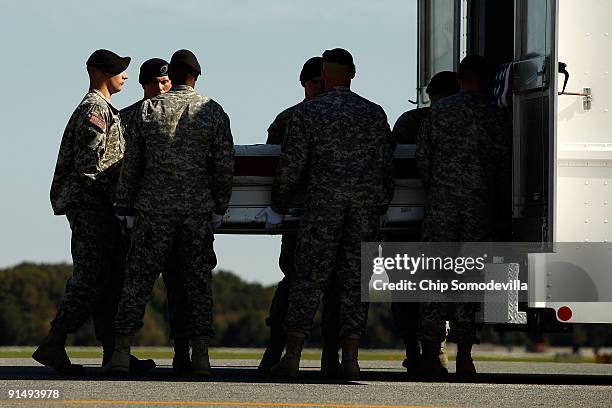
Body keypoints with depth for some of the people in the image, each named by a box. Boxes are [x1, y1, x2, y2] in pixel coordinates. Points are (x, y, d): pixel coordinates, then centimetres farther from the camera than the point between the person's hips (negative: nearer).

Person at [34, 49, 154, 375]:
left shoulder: (103, 109, 22)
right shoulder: (95, 109, -10)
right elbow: (91, 164, -18)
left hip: (100, 209, 10)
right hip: (94, 205, -10)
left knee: (111, 279, 8)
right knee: (90, 278, -12)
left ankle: (113, 351, 7)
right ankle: (53, 345, -13)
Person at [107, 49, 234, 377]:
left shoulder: (148, 110, 3)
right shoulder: (213, 112, 1)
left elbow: (131, 163, 4)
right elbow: (225, 165, -2)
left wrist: (123, 207, 9)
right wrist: (219, 208, 7)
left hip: (154, 208, 0)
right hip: (198, 208, 0)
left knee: (138, 279, 3)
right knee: (199, 282, 6)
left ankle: (121, 352, -2)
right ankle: (200, 356, 2)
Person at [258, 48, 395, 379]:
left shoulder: (307, 113, 0)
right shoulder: (374, 113, 8)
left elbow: (291, 166, 1)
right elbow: (386, 167, 10)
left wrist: (277, 208, 11)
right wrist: (380, 207, 20)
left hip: (323, 202, -2)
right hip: (366, 203, 2)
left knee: (309, 278, -1)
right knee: (354, 278, 6)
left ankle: (292, 355, -8)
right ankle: (350, 358, 0)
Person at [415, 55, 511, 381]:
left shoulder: (440, 110, 5)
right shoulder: (494, 116, 0)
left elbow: (422, 158, 6)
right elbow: (503, 168, 1)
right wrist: (502, 209, 10)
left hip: (441, 204, 1)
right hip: (480, 207, -1)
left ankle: (430, 357, 0)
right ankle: (464, 358, -1)